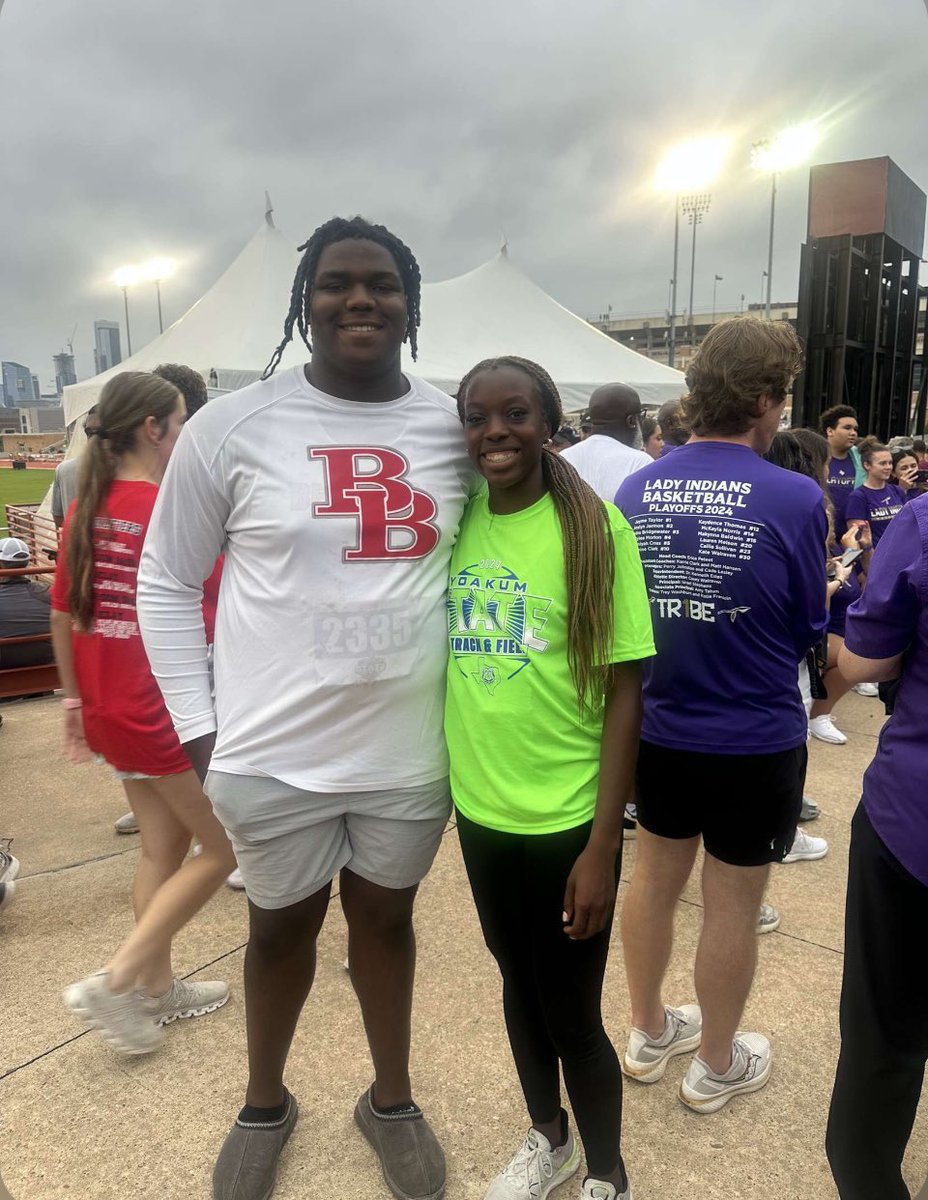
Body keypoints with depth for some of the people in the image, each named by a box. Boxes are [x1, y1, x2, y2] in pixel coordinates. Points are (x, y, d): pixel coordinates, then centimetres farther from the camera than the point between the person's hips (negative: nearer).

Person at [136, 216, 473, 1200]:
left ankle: (390, 1100, 46)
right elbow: (165, 581, 0)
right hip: (273, 750, -1)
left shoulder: (455, 429, 0)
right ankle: (264, 1106, 47)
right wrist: (197, 725, -4)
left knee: (385, 917, 20)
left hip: (410, 749, 2)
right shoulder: (231, 425, -8)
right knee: (282, 927, 18)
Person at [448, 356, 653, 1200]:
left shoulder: (595, 528, -14)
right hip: (481, 805, 5)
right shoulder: (454, 519, -2)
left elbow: (624, 691, -13)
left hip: (567, 816, -4)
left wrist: (603, 844, -15)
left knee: (572, 1013, 10)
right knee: (518, 982, 22)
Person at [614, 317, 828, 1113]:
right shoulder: (795, 498, -18)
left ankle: (648, 1034, 40)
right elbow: (810, 631, -5)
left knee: (655, 878, 21)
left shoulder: (635, 490, -5)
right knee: (732, 903, 13)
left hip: (658, 729, 4)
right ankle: (716, 1065, 34)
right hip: (756, 740, -4)